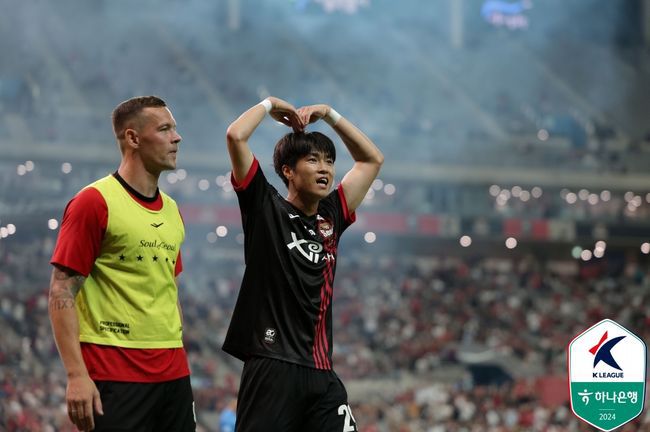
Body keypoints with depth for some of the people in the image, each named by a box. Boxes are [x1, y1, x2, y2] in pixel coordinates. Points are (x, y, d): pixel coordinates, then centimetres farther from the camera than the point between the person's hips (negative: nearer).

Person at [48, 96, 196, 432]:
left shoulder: (172, 210, 15)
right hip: (114, 375, -7)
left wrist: (178, 361, 17)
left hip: (173, 374, 7)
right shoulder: (94, 202, -7)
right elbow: (61, 293, -10)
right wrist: (76, 375, -17)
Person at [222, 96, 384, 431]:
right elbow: (235, 136, -9)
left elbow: (372, 159, 29)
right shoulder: (266, 209, 1)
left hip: (321, 374, 6)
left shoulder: (330, 218, 16)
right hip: (273, 367, -6)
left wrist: (329, 114, 22)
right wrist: (269, 105, 7)